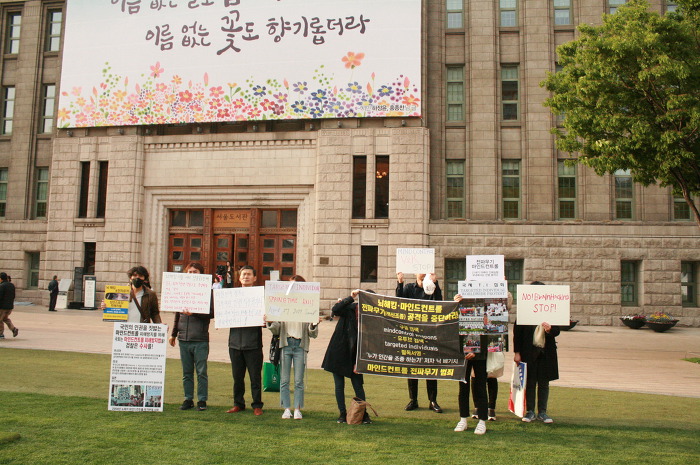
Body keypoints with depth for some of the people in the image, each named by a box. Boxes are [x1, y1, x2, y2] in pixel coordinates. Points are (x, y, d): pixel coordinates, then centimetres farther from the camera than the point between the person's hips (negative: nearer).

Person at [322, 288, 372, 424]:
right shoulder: (349, 309, -6)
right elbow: (335, 310, -28)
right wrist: (351, 298, -31)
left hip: (353, 356, 1)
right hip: (338, 352, -1)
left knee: (358, 385, 1)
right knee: (339, 385, 4)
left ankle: (363, 414, 10)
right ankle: (342, 414, 15)